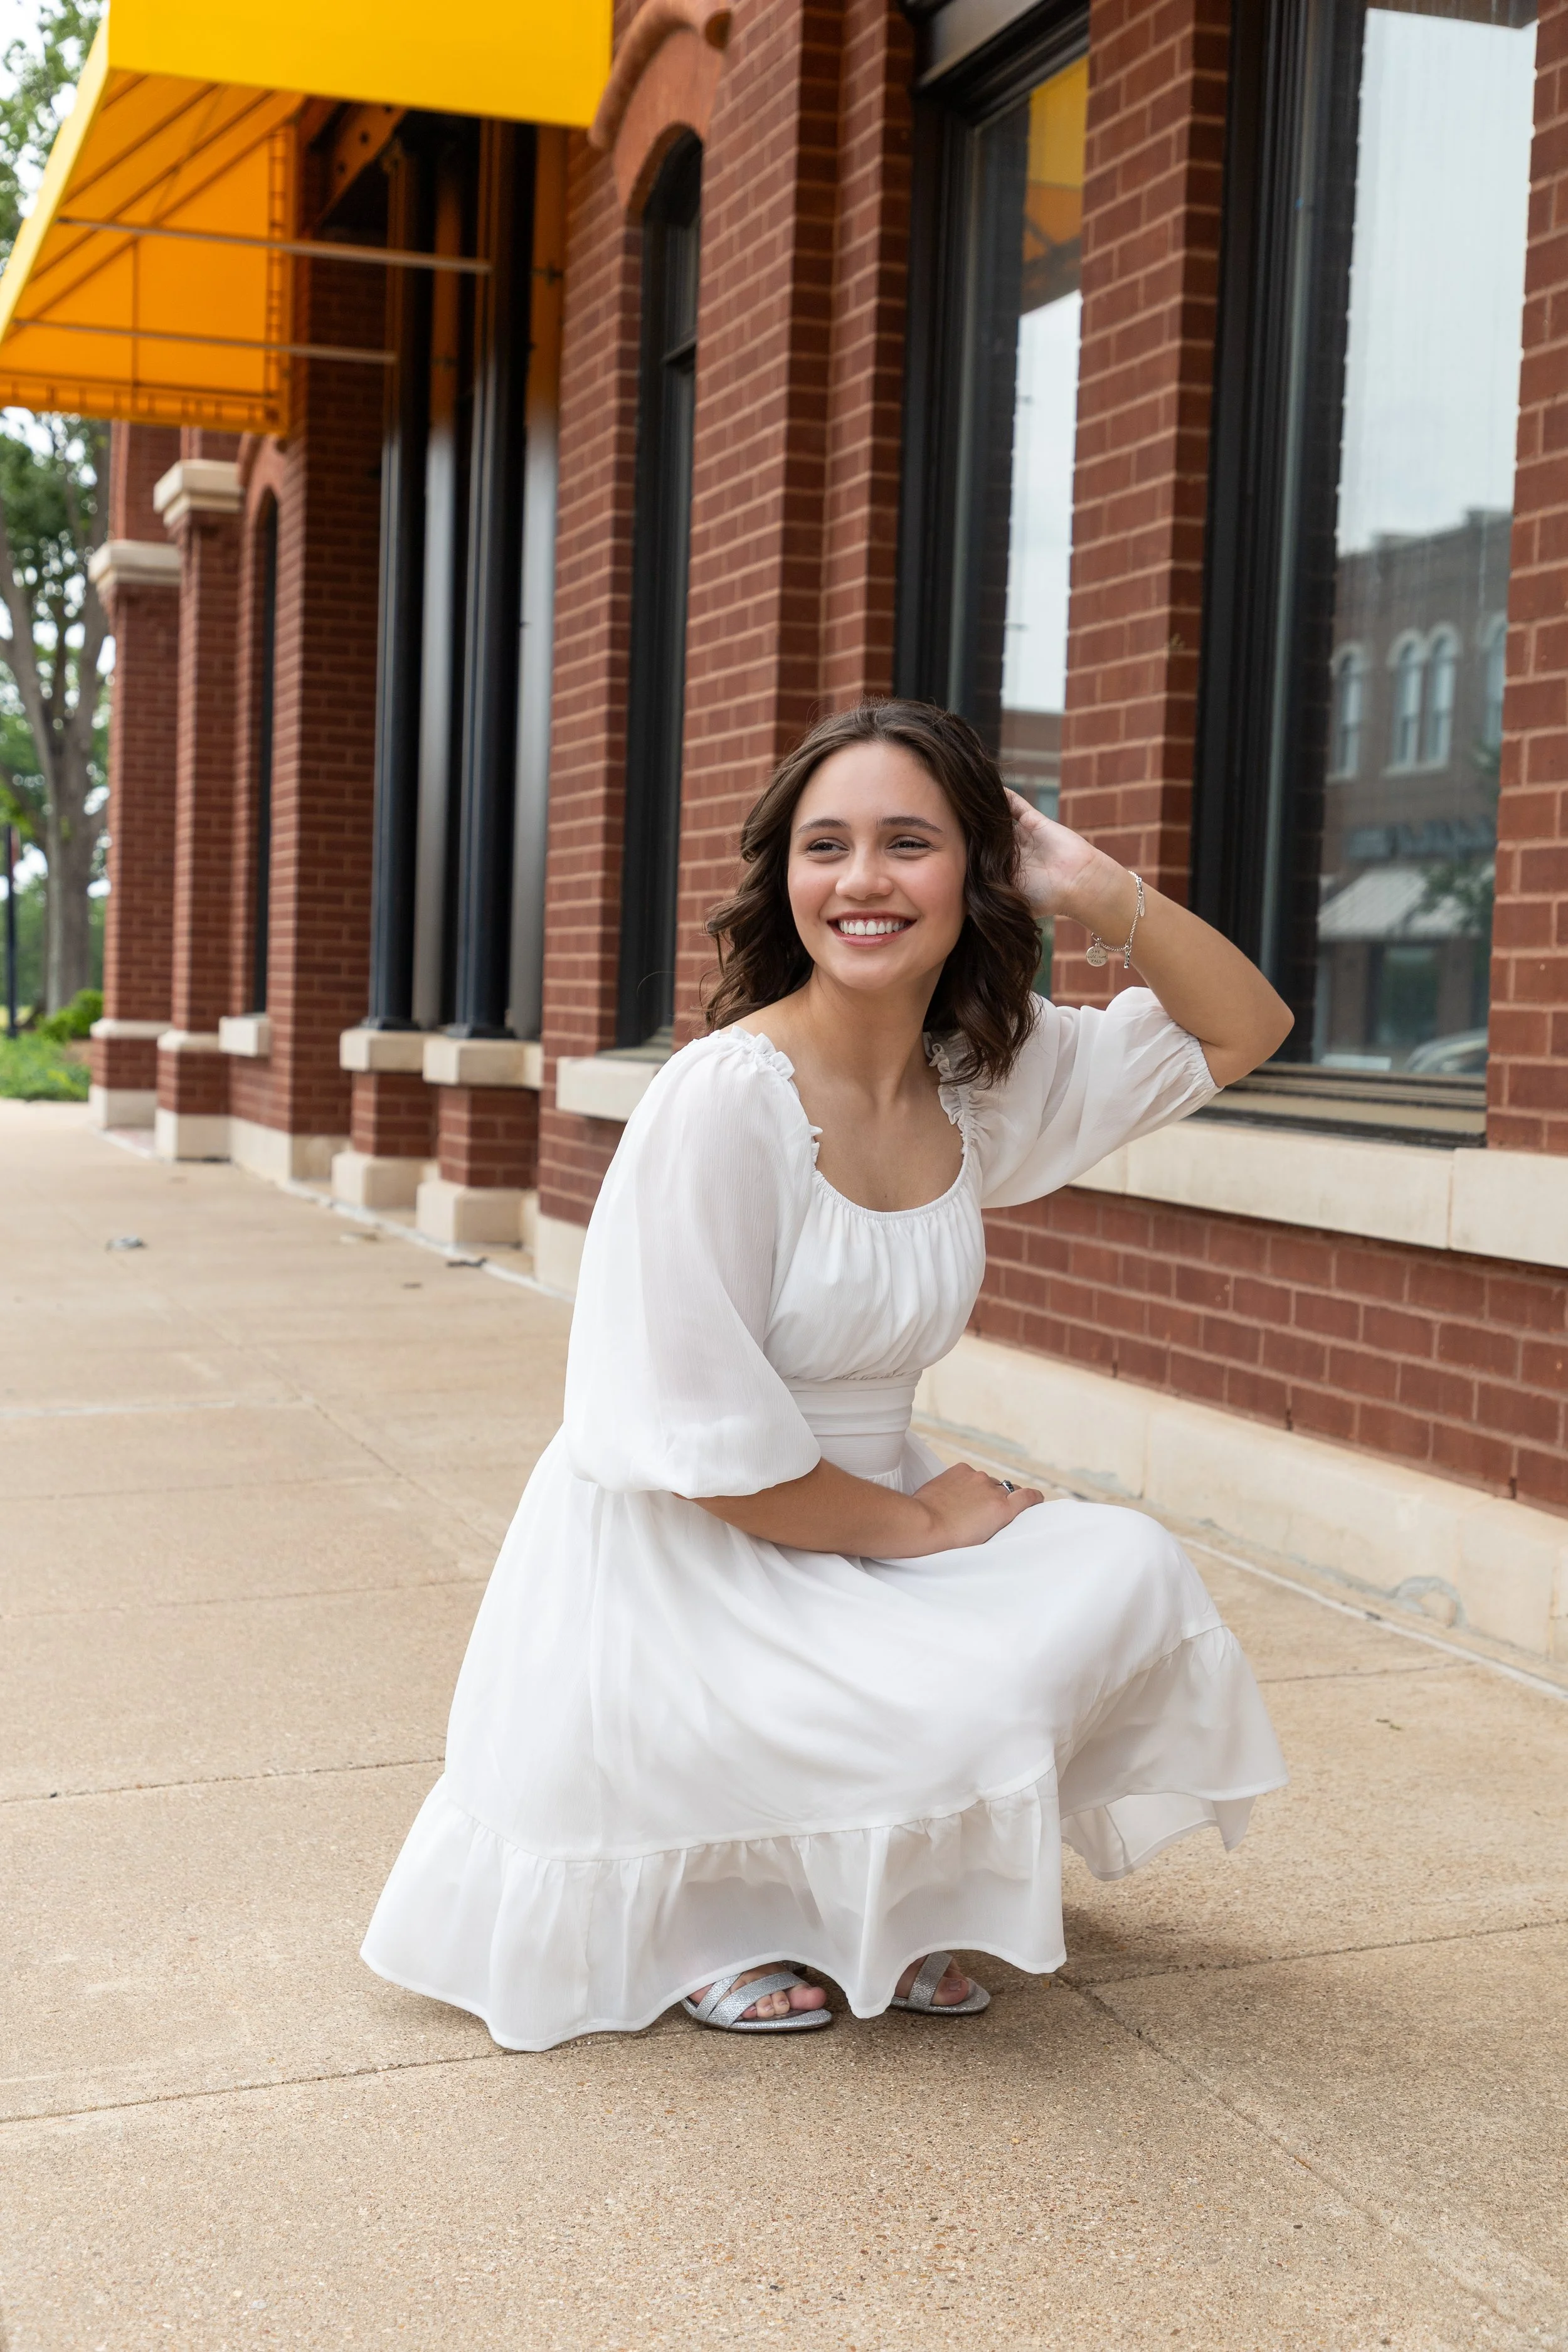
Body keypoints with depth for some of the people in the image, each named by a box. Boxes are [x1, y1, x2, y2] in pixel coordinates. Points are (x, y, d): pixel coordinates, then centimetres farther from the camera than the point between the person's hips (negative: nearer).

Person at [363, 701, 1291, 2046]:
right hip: (679, 1573, -7)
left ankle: (885, 1893, 9)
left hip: (857, 1521, 7)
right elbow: (707, 1445, -21)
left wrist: (1091, 885, -5)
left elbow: (1241, 1030, 9)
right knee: (970, 1712, -25)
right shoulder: (724, 1098, -21)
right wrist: (918, 1524, -10)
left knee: (1129, 1576, -12)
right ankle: (703, 1908, 5)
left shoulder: (983, 1075, -1)